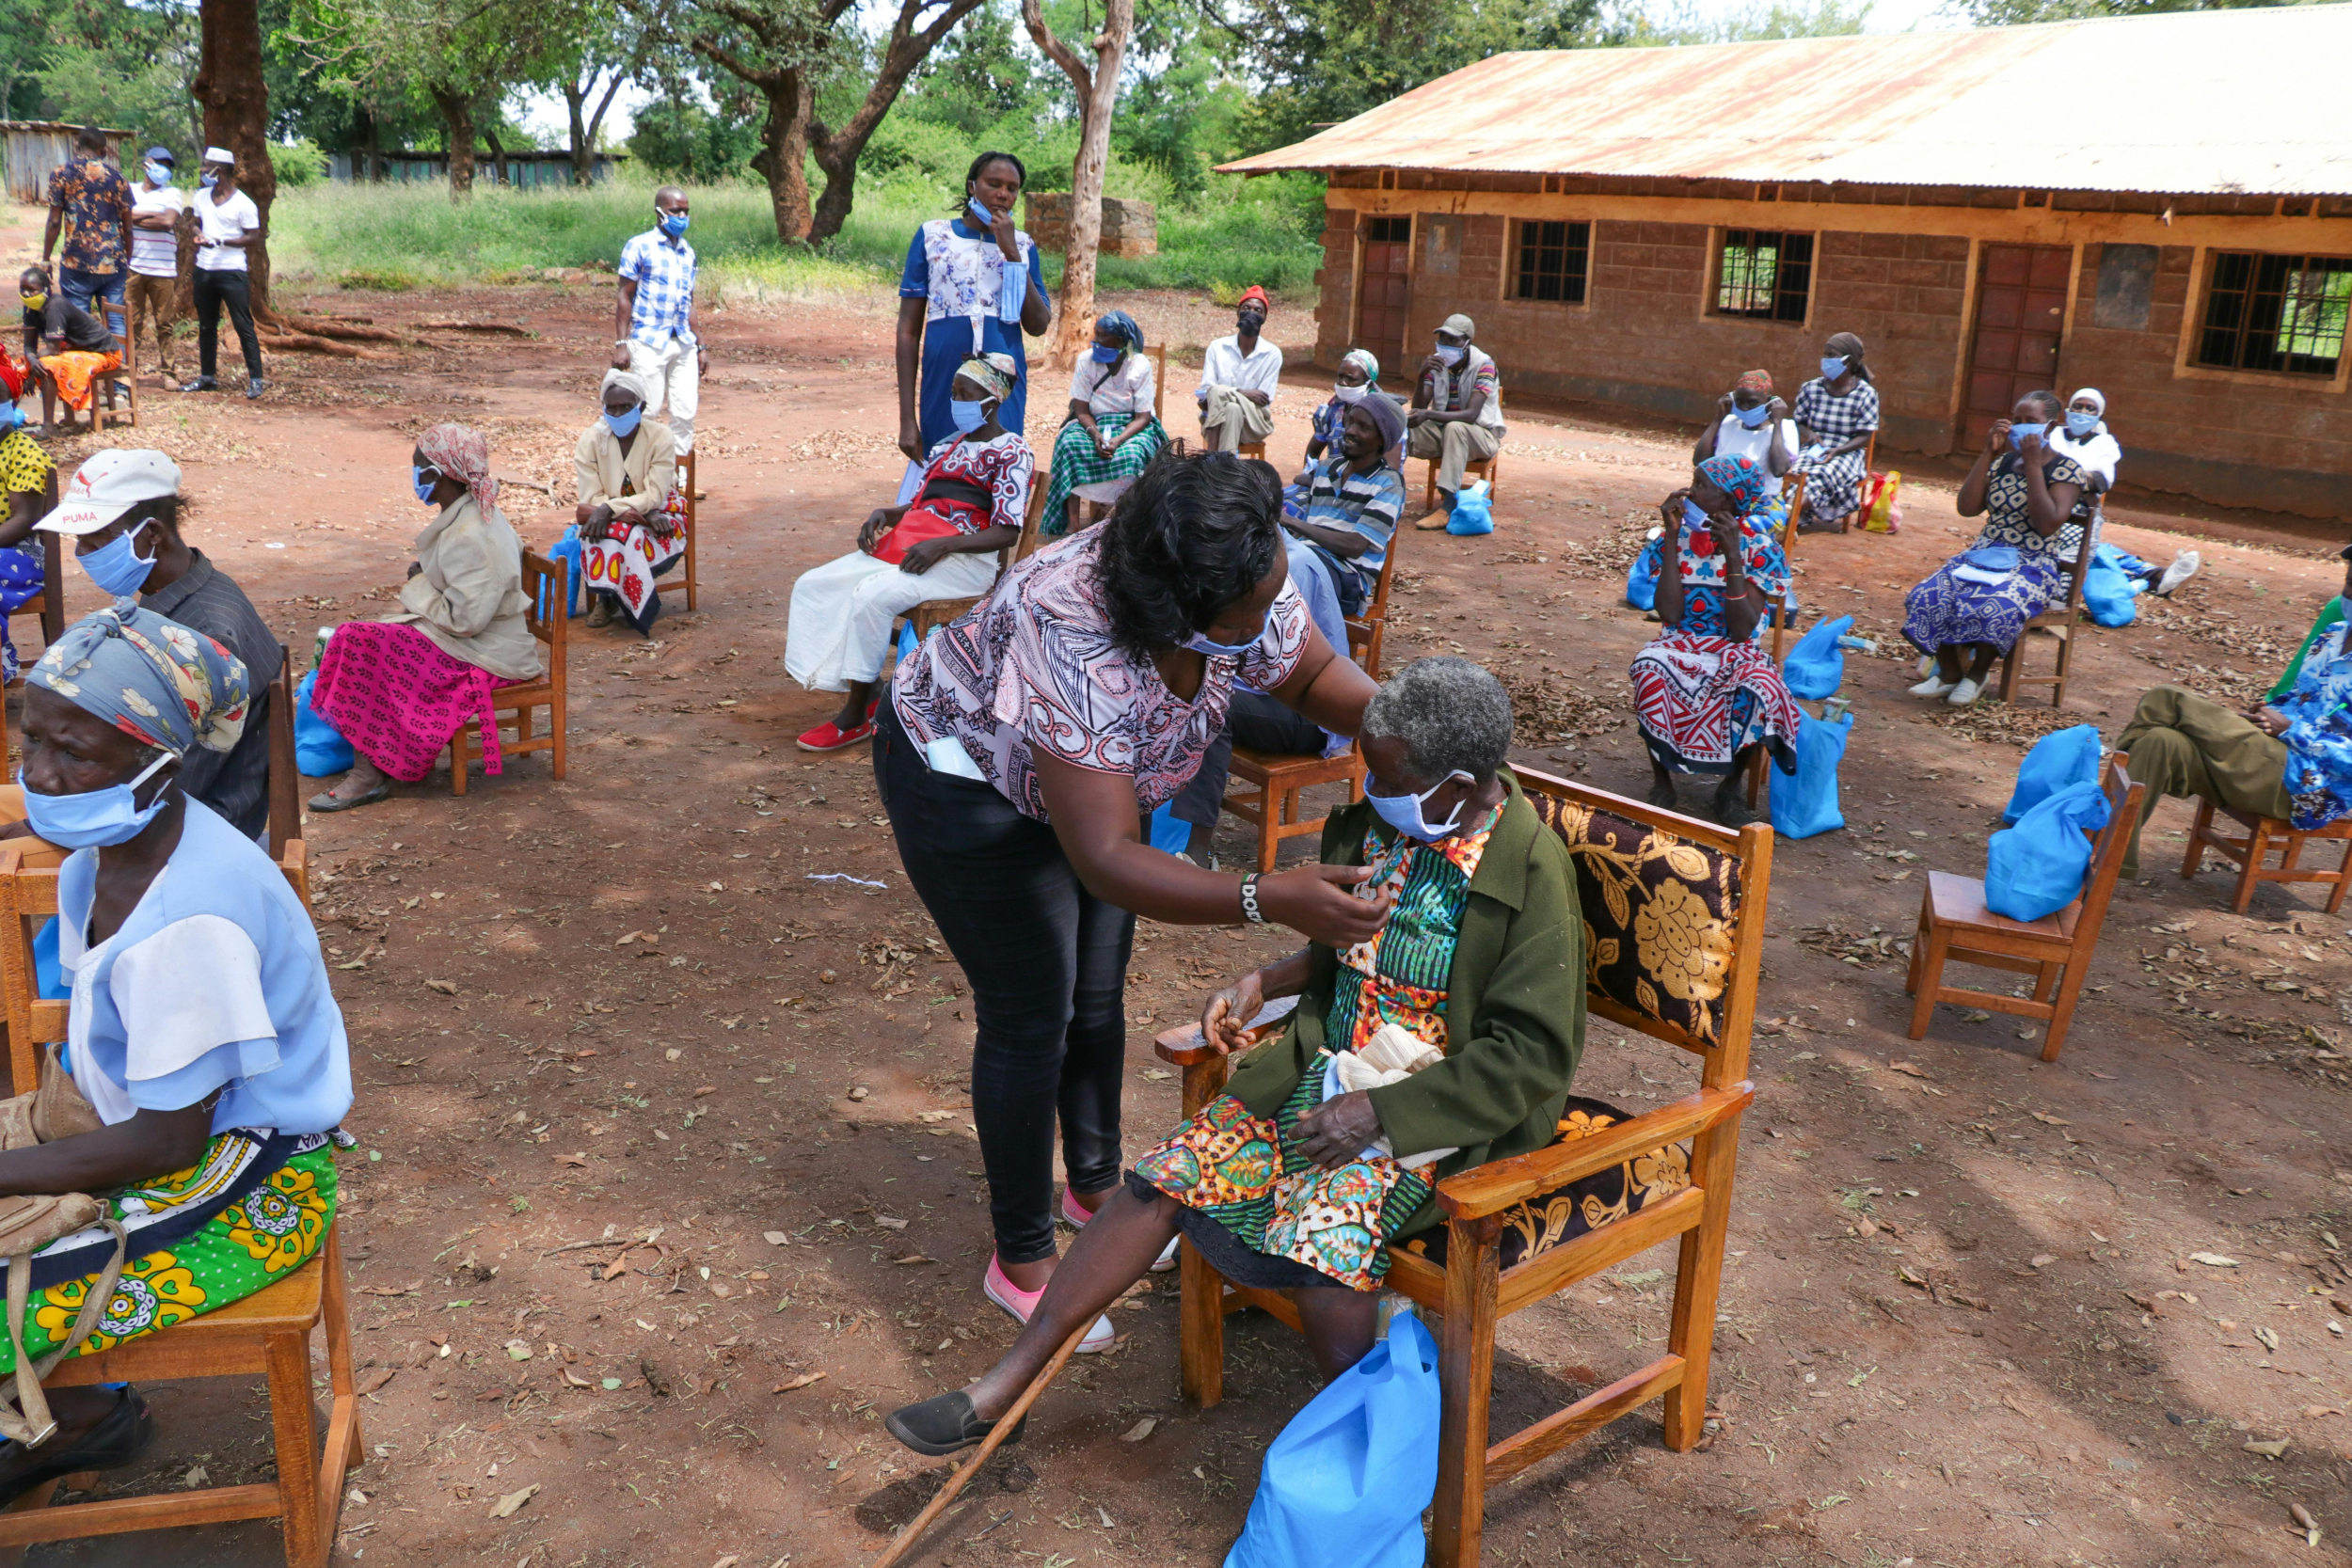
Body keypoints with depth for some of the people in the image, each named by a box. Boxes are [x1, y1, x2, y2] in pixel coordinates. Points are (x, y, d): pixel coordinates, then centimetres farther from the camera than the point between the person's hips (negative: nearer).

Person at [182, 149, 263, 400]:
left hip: (232, 272, -7)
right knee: (206, 327, 12)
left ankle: (255, 379, -5)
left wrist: (220, 242, -18)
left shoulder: (243, 204, -10)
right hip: (204, 271, 7)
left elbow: (254, 238, -10)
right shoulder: (202, 197, 10)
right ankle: (207, 377, 20)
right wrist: (198, 237, 1)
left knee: (243, 326, -7)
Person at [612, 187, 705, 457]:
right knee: (646, 412, -4)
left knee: (686, 413, 1)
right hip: (649, 343, -5)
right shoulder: (639, 247, -1)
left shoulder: (688, 252, 15)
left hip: (684, 344, 5)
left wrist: (700, 346, 17)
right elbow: (624, 296, -3)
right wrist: (621, 344, -10)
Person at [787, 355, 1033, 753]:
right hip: (905, 546, 9)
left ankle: (855, 717, -21)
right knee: (812, 585, -7)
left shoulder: (1012, 452, -2)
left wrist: (940, 545, -23)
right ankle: (861, 693, -11)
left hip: (963, 560, -9)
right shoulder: (948, 446, 23)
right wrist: (882, 514, 1)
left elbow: (1007, 532, -12)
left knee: (871, 594, -33)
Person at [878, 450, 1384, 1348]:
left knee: (1098, 994, 16)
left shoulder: (1248, 587, -24)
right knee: (1029, 1014, -3)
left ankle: (1095, 1188, 39)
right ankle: (1022, 1263, 15)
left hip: (1093, 770, 7)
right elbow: (1106, 859, -45)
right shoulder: (1074, 643, -45)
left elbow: (1314, 676, -4)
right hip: (964, 778, -7)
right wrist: (1269, 900, -55)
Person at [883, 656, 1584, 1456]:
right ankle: (1002, 1387, 2)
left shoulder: (1533, 870, -19)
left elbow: (1533, 1054, -18)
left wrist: (1380, 1112, -21)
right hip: (1328, 1068, 6)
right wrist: (1263, 982, 2)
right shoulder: (1373, 822, 1)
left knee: (1321, 1240, -30)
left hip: (1434, 1111, -6)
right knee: (1164, 1177, -6)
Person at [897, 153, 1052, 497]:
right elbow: (909, 330, 2)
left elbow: (1038, 325, -2)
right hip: (943, 388, -1)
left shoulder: (1022, 246, 10)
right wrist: (907, 419, -3)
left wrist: (1011, 252, -7)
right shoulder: (932, 236, 4)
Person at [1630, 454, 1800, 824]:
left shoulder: (1759, 545, -7)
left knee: (1758, 688, -35)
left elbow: (1742, 631, -17)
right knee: (1649, 668, -35)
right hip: (1681, 644, 1)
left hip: (1734, 651, -1)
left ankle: (1730, 787, -7)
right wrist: (1673, 537, -15)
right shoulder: (1681, 534, 0)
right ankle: (1661, 783, -14)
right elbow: (1669, 614, -13)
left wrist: (1732, 558, -24)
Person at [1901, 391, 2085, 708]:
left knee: (1997, 608, -37)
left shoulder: (2067, 470, -4)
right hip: (1984, 553, 5)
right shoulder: (2002, 462, 13)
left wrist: (2033, 465, -16)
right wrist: (1988, 453, -4)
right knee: (1929, 596, -24)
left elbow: (2047, 525, -19)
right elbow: (1968, 508, 0)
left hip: (2032, 564, -5)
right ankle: (1948, 673, -6)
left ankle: (1977, 674, -10)